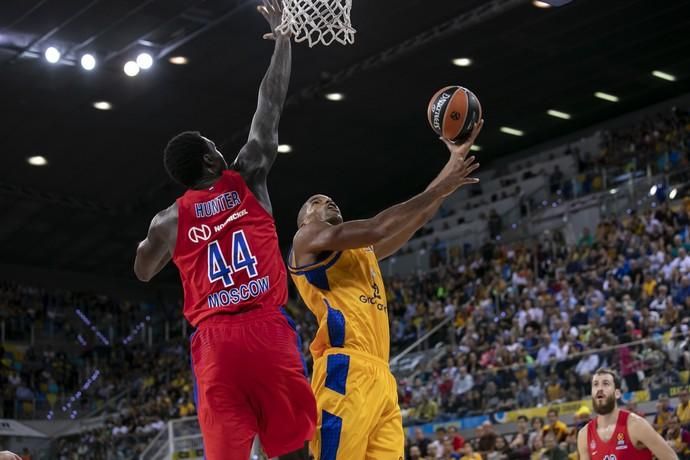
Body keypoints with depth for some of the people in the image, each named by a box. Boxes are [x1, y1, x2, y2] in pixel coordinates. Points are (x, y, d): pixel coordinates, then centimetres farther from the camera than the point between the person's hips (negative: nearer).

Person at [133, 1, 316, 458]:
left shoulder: (168, 220, 11)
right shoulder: (247, 181, 7)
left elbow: (144, 272, 29)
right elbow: (270, 108, 11)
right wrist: (284, 39, 19)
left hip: (214, 339, 2)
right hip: (268, 330, -2)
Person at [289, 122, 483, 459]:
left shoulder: (363, 252, 32)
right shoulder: (308, 238, 8)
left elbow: (412, 221, 29)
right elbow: (375, 229, -5)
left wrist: (453, 163, 24)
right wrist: (439, 189, -1)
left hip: (380, 376, 8)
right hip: (345, 372, -8)